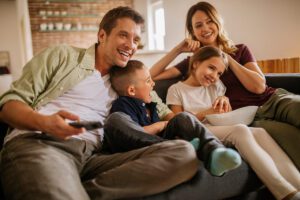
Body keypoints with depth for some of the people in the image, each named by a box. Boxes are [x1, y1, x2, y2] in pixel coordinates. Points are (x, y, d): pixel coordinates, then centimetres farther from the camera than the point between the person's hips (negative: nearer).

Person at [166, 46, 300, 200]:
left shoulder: (216, 86, 21)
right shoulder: (176, 90, 5)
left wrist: (225, 101, 0)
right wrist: (204, 114, -12)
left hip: (224, 130, 6)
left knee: (259, 132, -27)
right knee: (240, 130, -34)